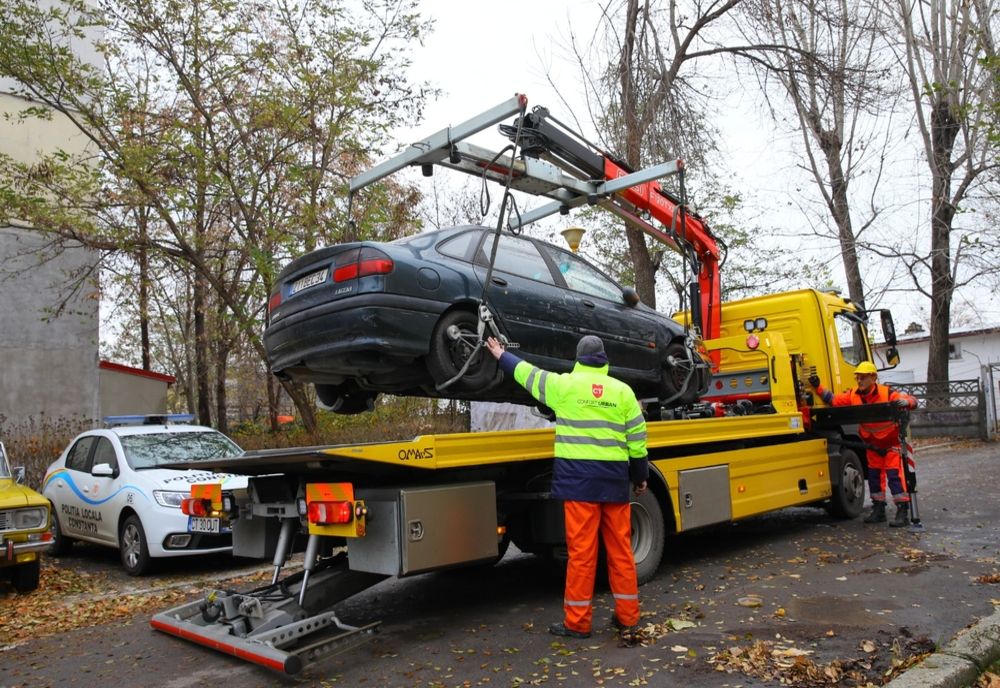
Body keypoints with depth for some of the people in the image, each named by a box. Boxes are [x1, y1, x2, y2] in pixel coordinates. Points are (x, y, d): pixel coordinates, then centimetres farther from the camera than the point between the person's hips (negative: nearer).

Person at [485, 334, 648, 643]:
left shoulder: (564, 384, -2)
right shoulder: (622, 390, 6)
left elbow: (527, 373, 12)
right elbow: (637, 438, 7)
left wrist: (502, 356, 29)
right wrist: (640, 477, 18)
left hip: (579, 476, -3)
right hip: (615, 478, 3)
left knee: (581, 550, 1)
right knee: (621, 549, 11)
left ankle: (577, 621, 9)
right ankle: (628, 618, 19)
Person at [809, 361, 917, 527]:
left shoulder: (887, 394, -24)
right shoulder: (853, 396, -9)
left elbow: (912, 401, -27)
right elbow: (833, 400, -1)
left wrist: (904, 402, -50)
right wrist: (818, 388, -11)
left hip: (892, 442, -6)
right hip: (873, 444, 6)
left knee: (895, 475, -10)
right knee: (874, 475, 11)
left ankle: (903, 513, -5)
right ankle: (878, 510, 22)